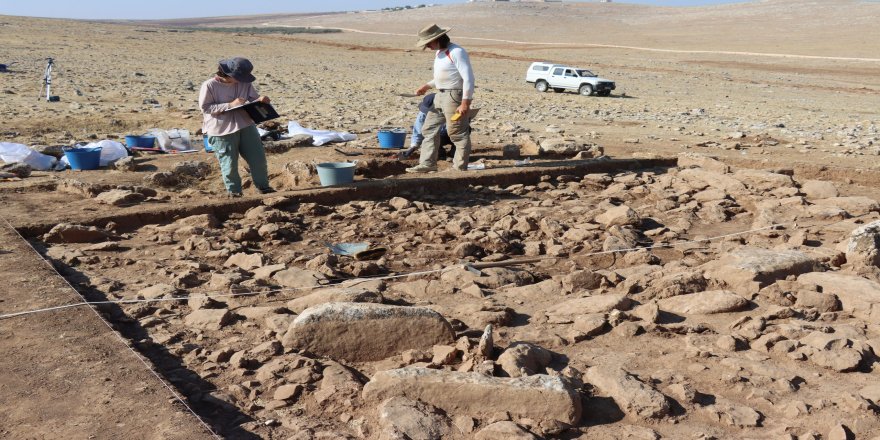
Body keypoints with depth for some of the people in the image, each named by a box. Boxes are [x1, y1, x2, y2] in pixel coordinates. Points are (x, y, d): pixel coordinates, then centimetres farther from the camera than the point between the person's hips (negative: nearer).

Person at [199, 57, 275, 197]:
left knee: (258, 158, 8)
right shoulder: (209, 86, -13)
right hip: (222, 131, -4)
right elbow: (206, 108, -14)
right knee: (229, 164, 2)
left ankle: (263, 186, 25)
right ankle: (234, 192, 20)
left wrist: (260, 100, -19)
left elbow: (253, 99, 6)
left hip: (246, 126, 5)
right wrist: (230, 105, -21)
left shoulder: (245, 83, 1)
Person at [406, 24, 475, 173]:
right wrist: (427, 86, 19)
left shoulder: (456, 52, -17)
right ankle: (427, 164, 16)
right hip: (441, 95, 10)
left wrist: (465, 102, -25)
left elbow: (468, 78, -21)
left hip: (455, 96, -10)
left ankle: (460, 167, 5)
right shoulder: (439, 52, 13)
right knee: (429, 129, 11)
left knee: (457, 133, -3)